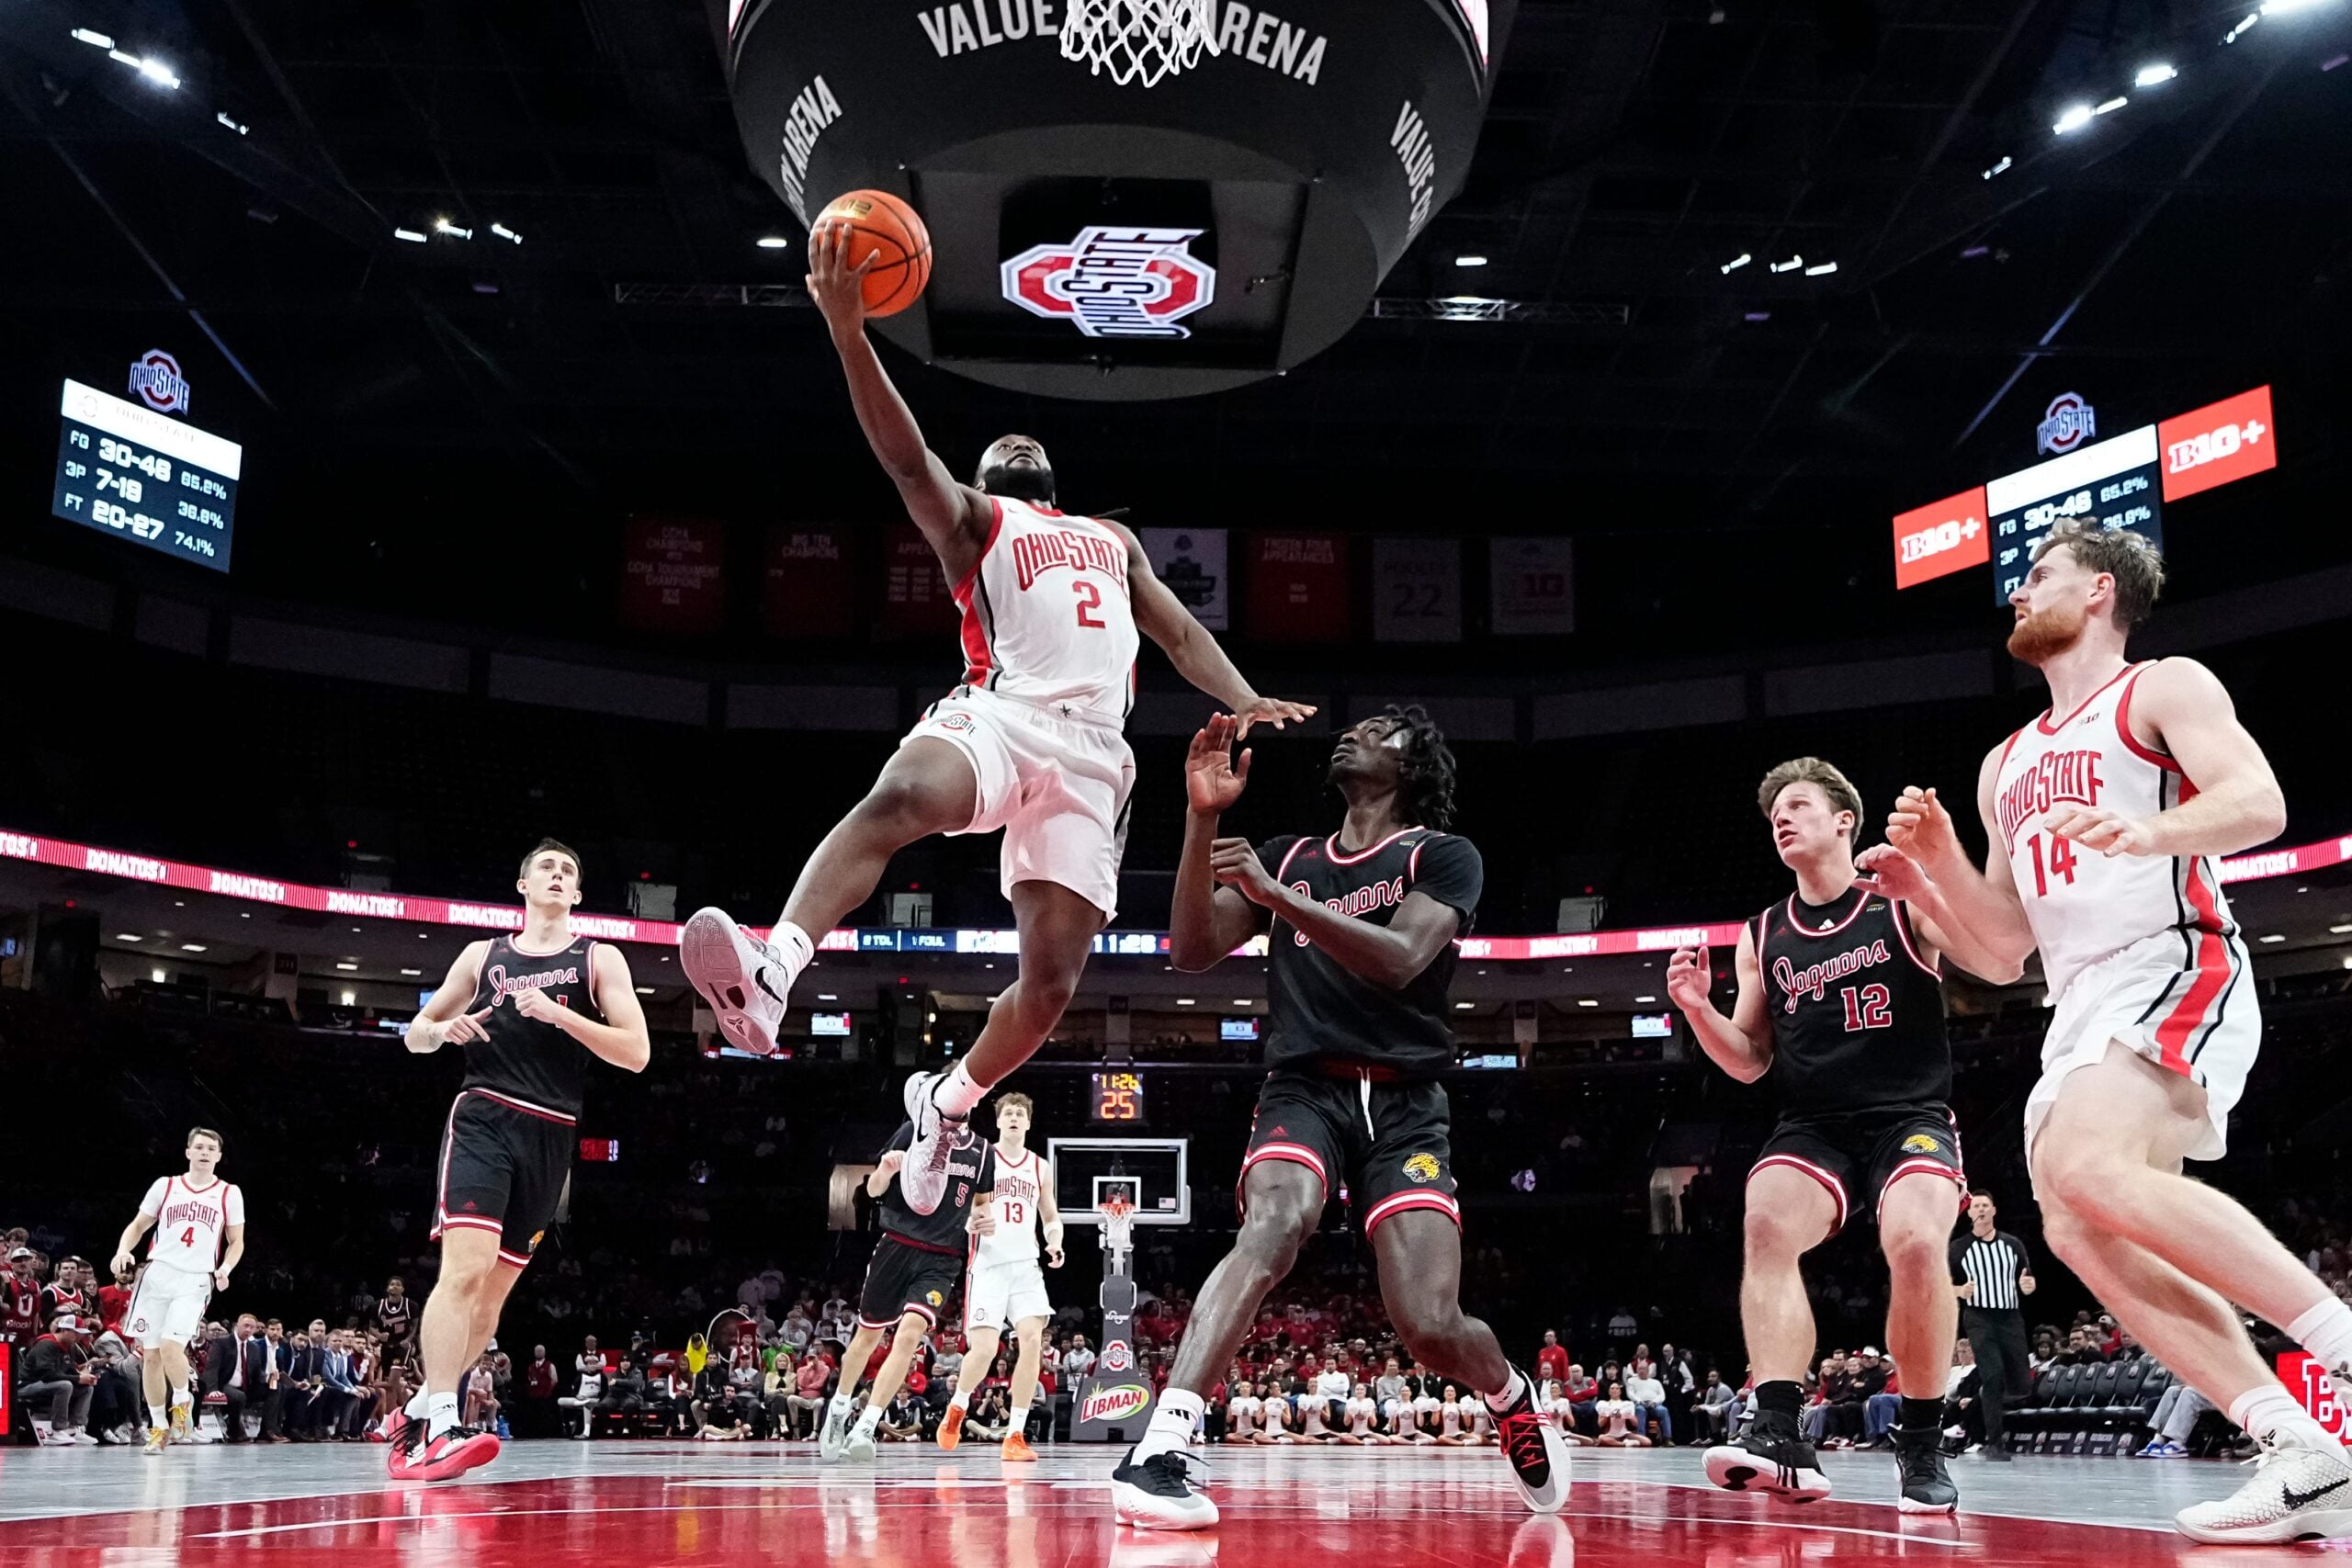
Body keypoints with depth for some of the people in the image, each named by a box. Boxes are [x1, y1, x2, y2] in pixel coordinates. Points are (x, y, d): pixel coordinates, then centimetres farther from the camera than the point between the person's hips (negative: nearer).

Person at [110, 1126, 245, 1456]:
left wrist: (225, 1269, -8)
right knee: (151, 1355, 2)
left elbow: (236, 1242, 10)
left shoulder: (229, 1193, 6)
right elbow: (138, 1225, 13)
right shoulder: (165, 1185, 8)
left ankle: (183, 1403, 7)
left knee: (171, 1347, -20)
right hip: (157, 1274, 2)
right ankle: (158, 1427, 15)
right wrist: (124, 1250, -7)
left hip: (195, 1281, -2)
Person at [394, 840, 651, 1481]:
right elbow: (415, 1034, 21)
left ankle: (419, 1412, 21)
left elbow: (636, 1052, -1)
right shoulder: (484, 955, 15)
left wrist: (559, 1015, -13)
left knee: (494, 1290, 6)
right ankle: (441, 1428, -27)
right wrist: (442, 1029, -4)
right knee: (466, 1268, -21)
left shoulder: (598, 959, 10)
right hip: (483, 1120, -2)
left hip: (550, 1138, 2)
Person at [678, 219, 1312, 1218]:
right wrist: (847, 328, -13)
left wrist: (1244, 702, 7)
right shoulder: (971, 519, 21)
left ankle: (946, 1101, 20)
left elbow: (1179, 632, 29)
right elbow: (907, 456, 2)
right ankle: (773, 972, -50)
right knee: (897, 800, -38)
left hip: (1092, 753, 3)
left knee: (1052, 978, -4)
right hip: (998, 713, -3)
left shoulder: (1112, 541, 35)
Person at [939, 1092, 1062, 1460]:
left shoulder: (1041, 1167, 14)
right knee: (983, 1349, -13)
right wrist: (972, 1220, -18)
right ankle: (957, 1406, 19)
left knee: (1033, 1340, -13)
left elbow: (1051, 1217, 21)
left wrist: (1055, 1243, 0)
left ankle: (1016, 1436, -5)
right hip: (988, 1265, -3)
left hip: (1026, 1266, 3)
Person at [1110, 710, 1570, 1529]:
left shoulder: (1443, 855, 3)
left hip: (1403, 1104, -1)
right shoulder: (1286, 854, 15)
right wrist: (1202, 818, -6)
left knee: (1431, 1327, -12)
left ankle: (1512, 1395, 25)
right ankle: (1156, 1453, -40)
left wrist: (1276, 895, -25)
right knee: (1272, 1228, -32)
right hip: (1303, 1090, 1)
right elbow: (1191, 951, 5)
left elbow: (1399, 958, -15)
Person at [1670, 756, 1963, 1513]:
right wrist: (1698, 1009, -4)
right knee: (1767, 1225, -27)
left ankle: (1922, 1444, -10)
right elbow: (1749, 1063, 16)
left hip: (1910, 1118, -3)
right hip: (1813, 1127, 3)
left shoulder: (1903, 904, 1)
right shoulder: (1762, 938, 13)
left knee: (1915, 1245, -30)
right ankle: (1778, 1434, -35)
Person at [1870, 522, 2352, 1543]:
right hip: (2080, 1011, 8)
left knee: (2085, 1167, -32)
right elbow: (2003, 955, 24)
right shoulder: (2005, 767, 25)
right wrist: (1937, 871, 6)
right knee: (2081, 1234, -10)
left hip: (2178, 969, -8)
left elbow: (2260, 803, -14)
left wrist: (2146, 830, -34)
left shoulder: (2163, 689, 6)